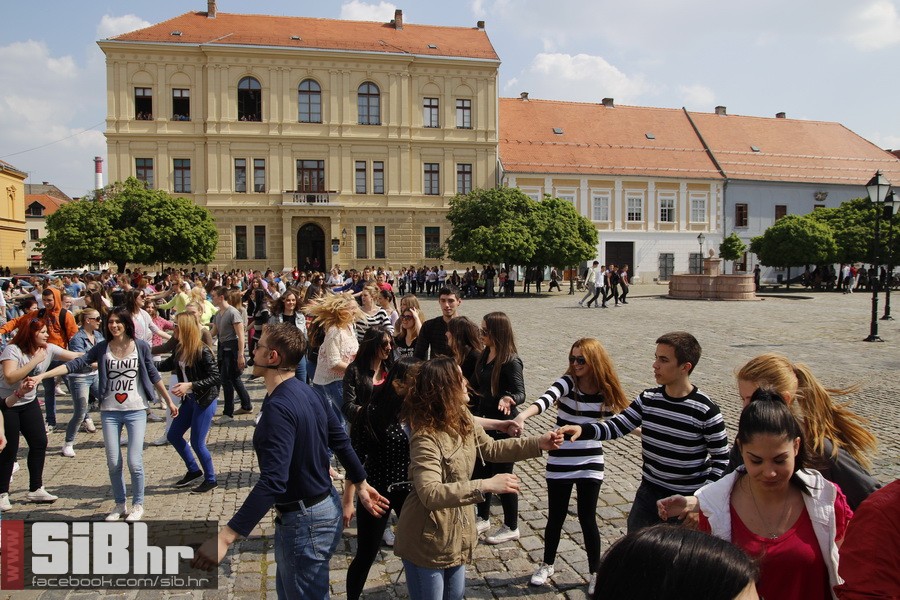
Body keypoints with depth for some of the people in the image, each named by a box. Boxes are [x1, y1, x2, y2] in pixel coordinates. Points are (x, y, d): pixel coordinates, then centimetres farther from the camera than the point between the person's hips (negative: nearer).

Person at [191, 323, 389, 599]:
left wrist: (225, 537, -36)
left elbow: (272, 481, -33)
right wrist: (361, 485, 22)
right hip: (326, 505, 9)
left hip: (304, 519, -9)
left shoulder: (278, 408, -26)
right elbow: (341, 442, 10)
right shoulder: (311, 394, 1)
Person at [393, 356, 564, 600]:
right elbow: (430, 494, -40)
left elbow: (491, 449, 11)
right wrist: (486, 485, -45)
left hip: (457, 532, 9)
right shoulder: (426, 438, -30)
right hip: (426, 540, -8)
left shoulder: (463, 418, -3)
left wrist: (538, 443, 3)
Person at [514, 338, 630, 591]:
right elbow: (545, 399, -35)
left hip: (590, 463, 1)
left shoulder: (605, 391, -5)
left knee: (587, 518, 6)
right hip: (560, 462, -1)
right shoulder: (567, 382, -15)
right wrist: (523, 415, -53)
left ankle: (595, 572, 26)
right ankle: (547, 564, 34)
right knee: (556, 517, 12)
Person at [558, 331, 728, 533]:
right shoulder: (648, 399, -4)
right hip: (648, 493, 4)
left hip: (687, 499, -4)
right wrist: (582, 430, -21)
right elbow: (616, 426, -3)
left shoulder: (706, 411, -17)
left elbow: (721, 461, -10)